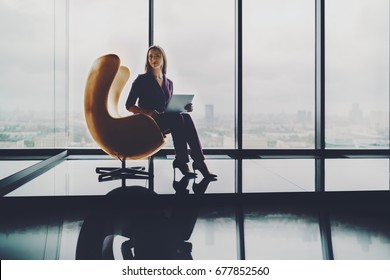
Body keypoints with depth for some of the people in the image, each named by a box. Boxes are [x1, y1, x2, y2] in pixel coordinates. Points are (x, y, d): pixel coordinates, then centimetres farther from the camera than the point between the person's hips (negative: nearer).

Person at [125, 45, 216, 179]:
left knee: (186, 117, -29)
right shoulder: (141, 80, 3)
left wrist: (183, 107, 0)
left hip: (166, 120, 4)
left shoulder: (169, 83, 18)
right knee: (177, 118, -34)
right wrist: (149, 112, -18)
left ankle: (199, 160, -37)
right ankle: (181, 161, -32)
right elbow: (129, 105, -1)